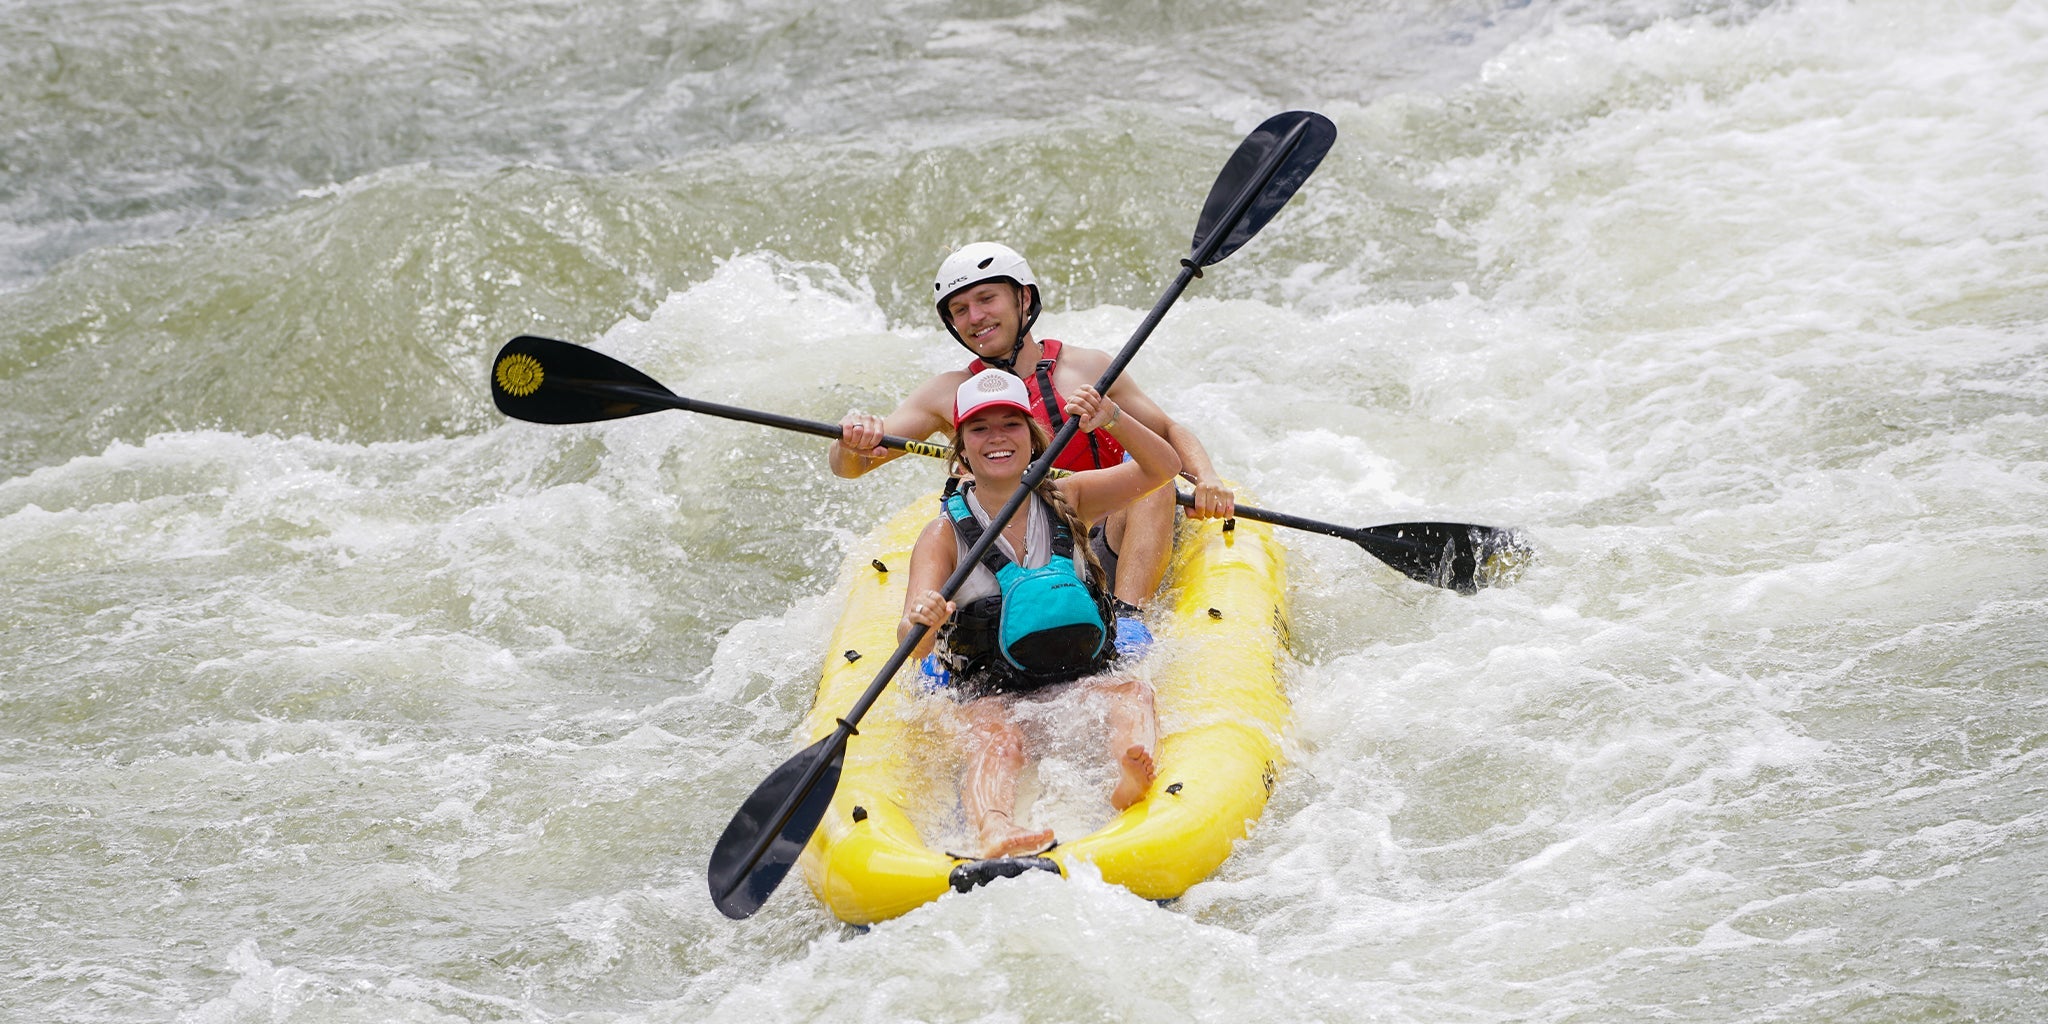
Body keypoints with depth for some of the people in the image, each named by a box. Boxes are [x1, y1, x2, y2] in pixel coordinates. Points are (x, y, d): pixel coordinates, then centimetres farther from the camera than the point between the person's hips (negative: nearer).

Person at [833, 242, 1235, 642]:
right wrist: (852, 445, -25)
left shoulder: (1089, 368, 7)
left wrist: (1205, 478, -11)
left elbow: (1170, 431, 11)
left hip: (1105, 560, 0)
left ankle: (1129, 616, -35)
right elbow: (848, 466, 1)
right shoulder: (949, 394, 8)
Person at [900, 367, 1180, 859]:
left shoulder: (1065, 501, 10)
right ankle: (993, 831, -68)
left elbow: (1162, 468, -1)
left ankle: (1132, 782, -63)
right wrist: (920, 625, -38)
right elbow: (913, 645, -12)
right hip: (991, 693, -3)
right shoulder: (945, 534, 0)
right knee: (995, 740, -35)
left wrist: (1111, 418, -20)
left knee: (1131, 691, -30)